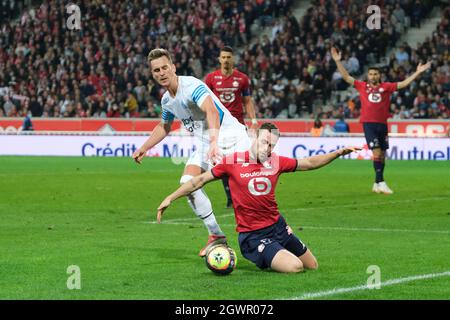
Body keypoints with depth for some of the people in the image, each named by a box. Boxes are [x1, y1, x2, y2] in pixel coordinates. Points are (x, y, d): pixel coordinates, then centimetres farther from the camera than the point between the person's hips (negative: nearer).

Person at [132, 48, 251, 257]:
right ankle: (216, 235, 1)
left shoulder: (192, 86, -22)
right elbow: (164, 127, 28)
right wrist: (144, 148, 25)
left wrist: (214, 142, -55)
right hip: (206, 143, 8)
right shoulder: (166, 101, 6)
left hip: (230, 137, -8)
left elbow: (211, 111, -41)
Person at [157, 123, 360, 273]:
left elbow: (309, 163, 12)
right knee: (295, 267, -23)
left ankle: (268, 258, 32)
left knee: (312, 266, 13)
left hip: (277, 226, 6)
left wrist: (339, 153, 3)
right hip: (252, 235, -6)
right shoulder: (234, 161, -10)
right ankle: (262, 259, 8)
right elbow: (200, 180, -2)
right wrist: (170, 198, -3)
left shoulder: (276, 161, 0)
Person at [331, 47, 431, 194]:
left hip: (382, 124, 3)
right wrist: (338, 61, 2)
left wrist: (418, 72, 2)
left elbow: (403, 83, 7)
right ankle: (381, 182, -16)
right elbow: (346, 77, 8)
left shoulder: (386, 87, 9)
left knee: (382, 155, 6)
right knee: (377, 152, -14)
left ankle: (376, 184, 17)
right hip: (368, 123, -3)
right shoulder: (362, 86, 8)